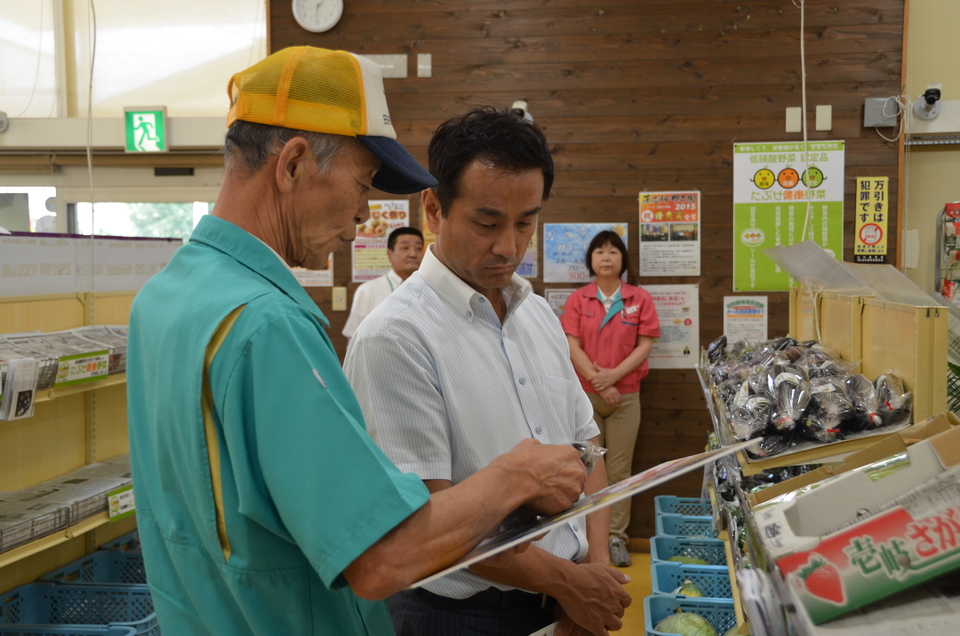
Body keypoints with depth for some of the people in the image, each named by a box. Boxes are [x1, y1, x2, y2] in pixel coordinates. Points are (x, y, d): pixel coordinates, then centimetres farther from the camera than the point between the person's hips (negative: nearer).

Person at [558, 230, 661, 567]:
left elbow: (644, 346, -1)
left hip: (625, 396, 0)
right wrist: (599, 382, -12)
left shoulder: (640, 298, 4)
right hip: (585, 395, 0)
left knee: (619, 470, 3)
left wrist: (613, 375, -13)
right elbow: (573, 347, -3)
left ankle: (617, 538, 12)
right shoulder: (577, 299, 4)